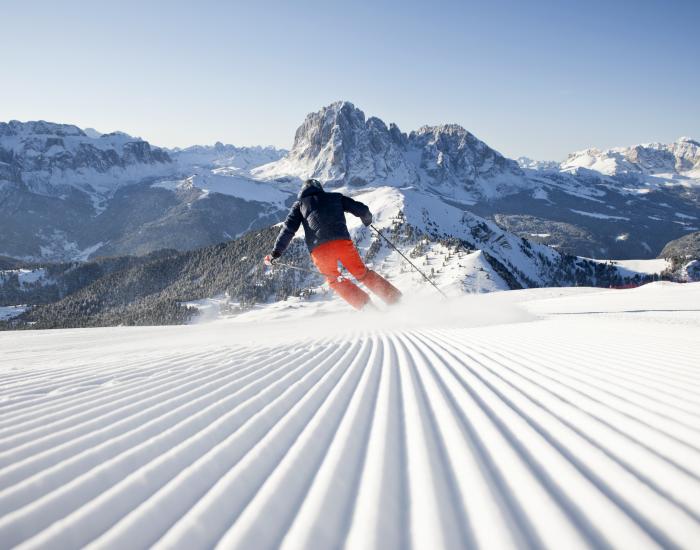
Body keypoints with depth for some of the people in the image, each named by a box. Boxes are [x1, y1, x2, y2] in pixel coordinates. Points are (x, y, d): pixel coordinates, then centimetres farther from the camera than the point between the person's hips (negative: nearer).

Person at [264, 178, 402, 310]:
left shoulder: (300, 205, 23)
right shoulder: (335, 197, 24)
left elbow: (288, 228, 11)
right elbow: (362, 209, 19)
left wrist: (276, 252, 15)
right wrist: (367, 219, 41)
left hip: (319, 249, -1)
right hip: (342, 242, 1)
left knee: (333, 279, 20)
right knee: (362, 273, 16)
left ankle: (366, 306, 6)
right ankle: (394, 298, 8)